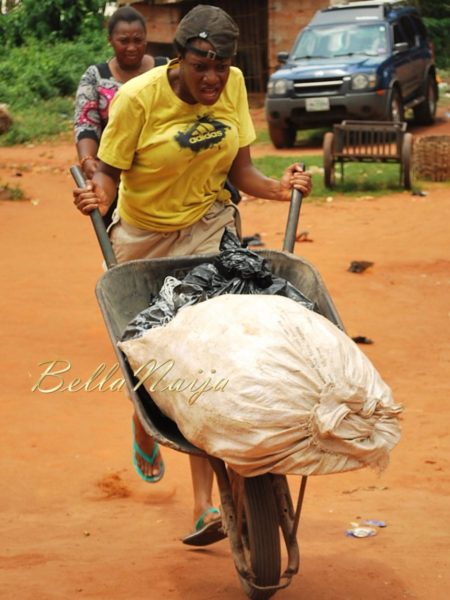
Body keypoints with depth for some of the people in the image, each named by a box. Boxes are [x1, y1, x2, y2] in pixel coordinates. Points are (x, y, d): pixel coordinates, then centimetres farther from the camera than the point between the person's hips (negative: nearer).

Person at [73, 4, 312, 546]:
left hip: (206, 228, 1)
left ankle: (204, 505, -15)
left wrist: (277, 188, -21)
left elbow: (239, 170, -3)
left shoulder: (232, 86, -7)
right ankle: (145, 425, 49)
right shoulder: (138, 98, -18)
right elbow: (109, 171, -12)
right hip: (143, 237, -1)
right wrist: (98, 196, -33)